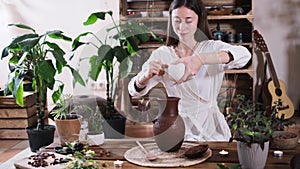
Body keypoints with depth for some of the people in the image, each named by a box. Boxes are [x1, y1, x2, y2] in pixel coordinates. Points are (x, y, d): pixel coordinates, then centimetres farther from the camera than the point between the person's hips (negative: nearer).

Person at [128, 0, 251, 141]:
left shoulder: (213, 48, -1)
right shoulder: (162, 54, 4)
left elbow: (244, 54, -22)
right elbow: (134, 91, -5)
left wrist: (200, 59, -37)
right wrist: (146, 75, -30)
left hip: (211, 133, -2)